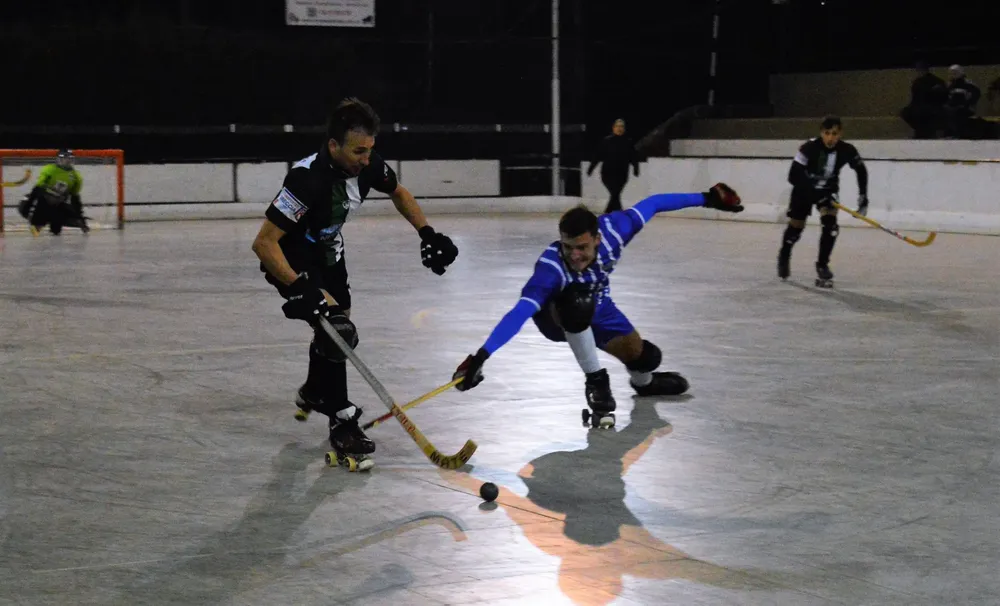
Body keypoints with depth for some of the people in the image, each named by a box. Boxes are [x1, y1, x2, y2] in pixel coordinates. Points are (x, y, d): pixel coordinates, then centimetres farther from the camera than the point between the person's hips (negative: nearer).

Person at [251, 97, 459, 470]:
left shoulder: (368, 165, -18)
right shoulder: (308, 178, -38)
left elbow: (398, 193, 7)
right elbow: (264, 242, -36)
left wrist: (427, 234, -1)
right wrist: (297, 287, -42)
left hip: (326, 251, 8)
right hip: (290, 259, -8)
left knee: (338, 326, 22)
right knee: (336, 329, -21)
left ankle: (314, 394, 50)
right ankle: (341, 425, -12)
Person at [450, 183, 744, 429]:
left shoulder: (611, 230, -32)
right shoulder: (551, 266, -43)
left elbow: (650, 205, -16)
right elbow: (520, 312, -52)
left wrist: (705, 198, -8)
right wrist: (482, 355, -64)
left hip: (596, 309, 5)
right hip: (557, 315, -5)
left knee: (645, 356, 2)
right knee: (578, 301, -38)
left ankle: (643, 382, 43)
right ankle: (595, 381, -17)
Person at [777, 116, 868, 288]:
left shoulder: (847, 150, -22)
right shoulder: (809, 147, -32)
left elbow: (861, 170, -3)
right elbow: (794, 175, -34)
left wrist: (863, 197, -7)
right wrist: (814, 195, -41)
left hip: (828, 189, 2)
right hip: (805, 188, -2)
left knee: (830, 224, -18)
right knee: (796, 225, 10)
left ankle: (822, 265, -6)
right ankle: (784, 257, 39)